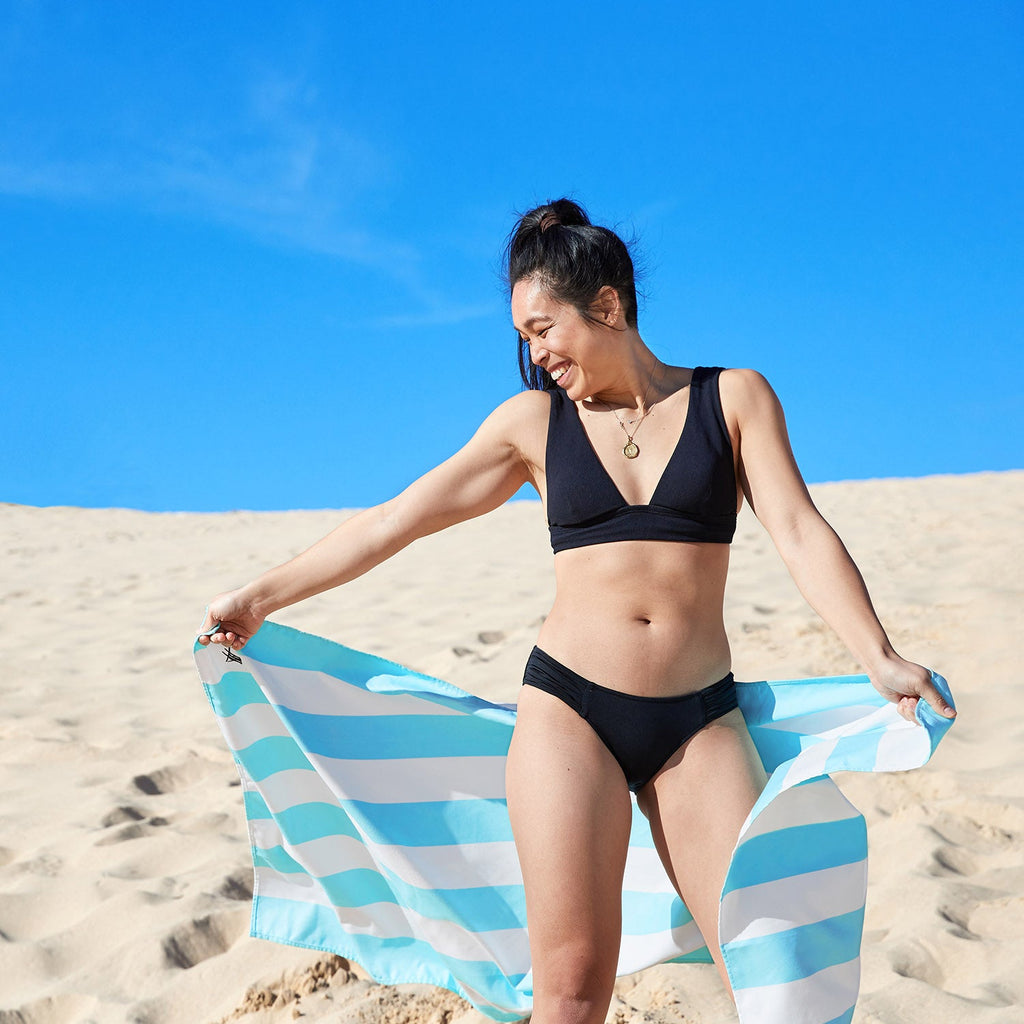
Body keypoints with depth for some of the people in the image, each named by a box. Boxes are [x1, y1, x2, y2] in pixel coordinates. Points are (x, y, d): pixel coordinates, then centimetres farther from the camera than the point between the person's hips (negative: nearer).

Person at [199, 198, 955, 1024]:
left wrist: (880, 660, -16)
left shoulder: (732, 398, 7)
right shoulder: (534, 421, 9)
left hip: (699, 721, 0)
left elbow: (801, 534, -1)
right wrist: (258, 599, 11)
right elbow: (392, 522, 11)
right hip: (569, 707, 0)